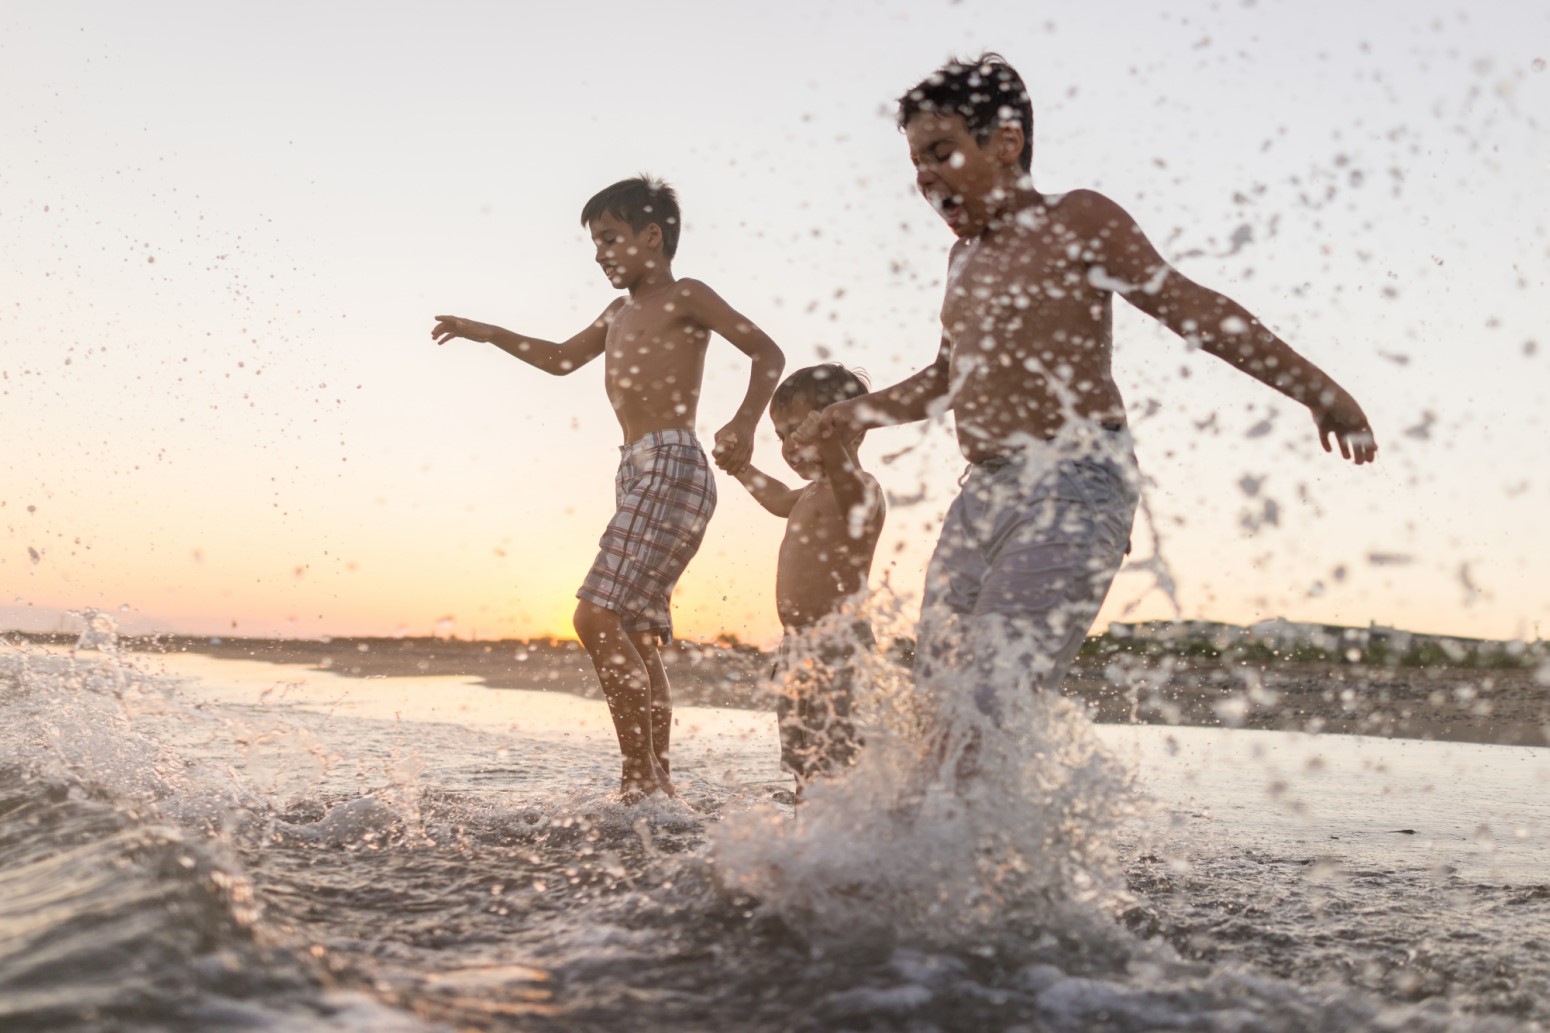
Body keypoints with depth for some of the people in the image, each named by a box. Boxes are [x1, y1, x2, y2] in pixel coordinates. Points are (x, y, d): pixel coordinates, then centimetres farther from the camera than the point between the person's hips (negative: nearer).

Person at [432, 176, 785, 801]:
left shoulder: (684, 297, 1)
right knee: (636, 636, 5)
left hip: (672, 468, -9)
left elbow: (767, 353, -6)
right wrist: (487, 334, 33)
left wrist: (744, 424, -21)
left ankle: (641, 778, -15)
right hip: (636, 474, 9)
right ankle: (657, 782, 7)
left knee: (598, 616, -18)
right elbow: (561, 359, 40)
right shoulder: (620, 313, 25)